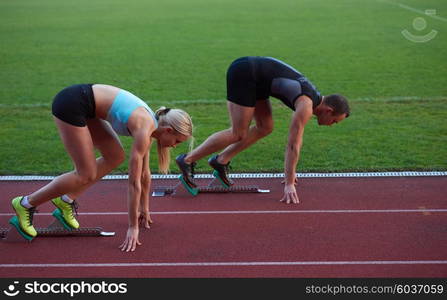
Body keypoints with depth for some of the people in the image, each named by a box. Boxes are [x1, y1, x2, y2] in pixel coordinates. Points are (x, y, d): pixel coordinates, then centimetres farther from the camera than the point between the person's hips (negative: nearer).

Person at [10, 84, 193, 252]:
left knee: (115, 157, 9)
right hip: (70, 105, -9)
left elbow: (144, 173, 18)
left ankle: (67, 200, 16)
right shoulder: (144, 131, -18)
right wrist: (133, 227, -11)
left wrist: (144, 209, 25)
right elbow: (134, 183, -17)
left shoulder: (150, 126, 7)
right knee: (87, 175, -5)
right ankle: (26, 204, 6)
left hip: (82, 100, 9)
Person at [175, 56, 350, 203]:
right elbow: (293, 145, -19)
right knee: (239, 134, -9)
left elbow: (296, 138, 21)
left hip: (251, 72, 9)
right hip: (243, 73, -9)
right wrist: (289, 184, -17)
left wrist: (290, 171, 26)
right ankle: (187, 160, -5)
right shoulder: (306, 106, -15)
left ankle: (221, 161, 13)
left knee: (265, 128, 10)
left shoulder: (312, 97, 12)